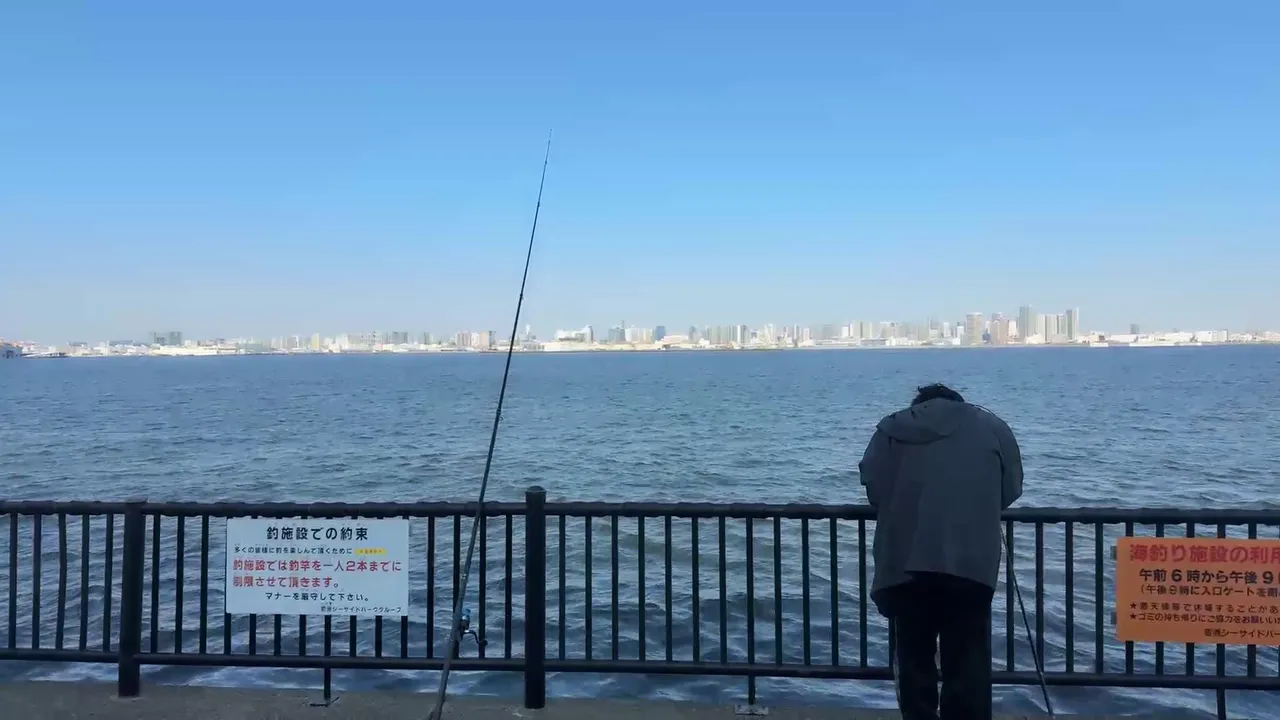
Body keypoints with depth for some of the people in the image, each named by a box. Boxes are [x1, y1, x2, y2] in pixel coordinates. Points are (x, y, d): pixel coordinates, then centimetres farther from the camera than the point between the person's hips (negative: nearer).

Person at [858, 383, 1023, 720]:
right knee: (968, 660, 7)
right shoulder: (991, 426, 18)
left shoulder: (893, 427, 16)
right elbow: (1011, 489, 14)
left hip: (906, 560, 1)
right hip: (971, 561, 0)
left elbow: (873, 483, 6)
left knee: (913, 655, 13)